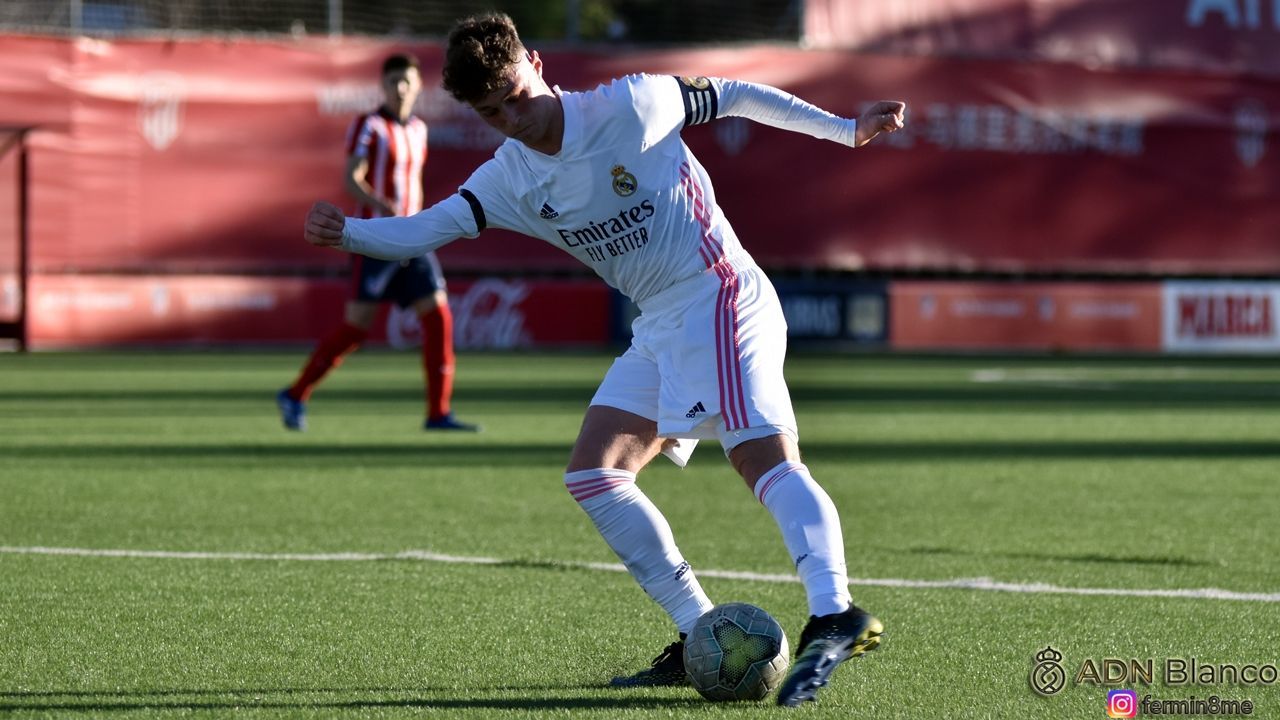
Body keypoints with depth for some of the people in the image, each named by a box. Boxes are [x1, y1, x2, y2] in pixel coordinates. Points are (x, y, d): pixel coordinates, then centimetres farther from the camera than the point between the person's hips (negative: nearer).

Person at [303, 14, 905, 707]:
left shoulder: (628, 105, -12)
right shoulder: (506, 180, 4)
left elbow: (732, 95, 0)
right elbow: (424, 230, -5)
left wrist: (844, 128, 4)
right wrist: (345, 232, -25)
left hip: (722, 300, -8)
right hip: (659, 330, 8)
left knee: (765, 457, -25)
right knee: (592, 474, 0)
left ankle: (834, 617, -41)